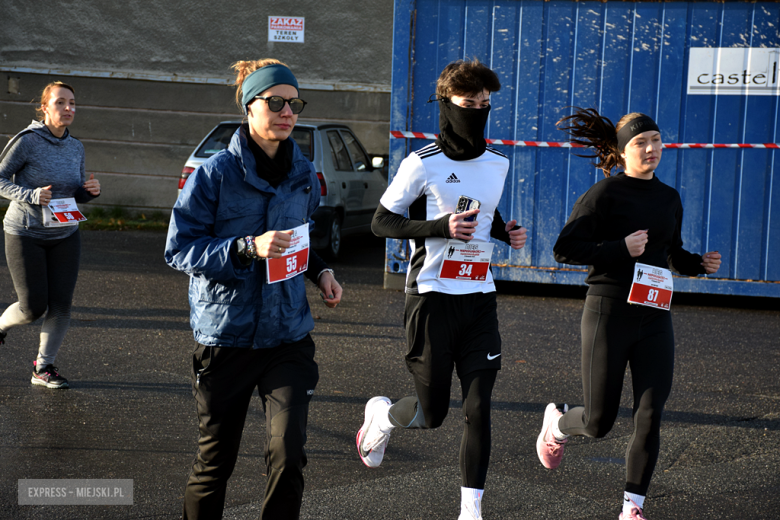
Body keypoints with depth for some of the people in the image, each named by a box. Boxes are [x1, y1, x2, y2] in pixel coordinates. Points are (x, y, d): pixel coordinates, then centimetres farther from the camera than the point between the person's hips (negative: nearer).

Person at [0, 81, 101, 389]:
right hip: (25, 234, -5)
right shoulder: (26, 141, -13)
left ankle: (43, 369, 12)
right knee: (33, 307, -4)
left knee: (61, 305, -1)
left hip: (65, 236, 5)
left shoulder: (76, 147, 4)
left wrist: (91, 191, -9)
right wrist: (31, 195, -25)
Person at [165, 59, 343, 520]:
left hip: (288, 335, 3)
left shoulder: (303, 174, 7)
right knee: (215, 459, 10)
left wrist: (321, 271, 4)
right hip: (226, 335, -3)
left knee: (289, 454, -11)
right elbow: (179, 248, -11)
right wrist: (248, 248, -23)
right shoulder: (217, 172, -8)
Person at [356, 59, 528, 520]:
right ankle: (380, 413, 36)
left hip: (480, 297, 5)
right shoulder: (424, 163, -8)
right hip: (432, 296, -4)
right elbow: (381, 222, -6)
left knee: (479, 409, -1)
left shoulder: (498, 164, 10)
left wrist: (506, 232, 4)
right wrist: (441, 228, -18)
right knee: (432, 413, 2)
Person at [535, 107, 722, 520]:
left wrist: (701, 264, 3)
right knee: (599, 422, 4)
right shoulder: (605, 193, -9)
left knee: (650, 417, -2)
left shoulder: (669, 198, 11)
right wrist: (621, 248, -21)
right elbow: (564, 249, -13)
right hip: (608, 314, -5)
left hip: (655, 319, 5)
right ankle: (557, 423, 39)